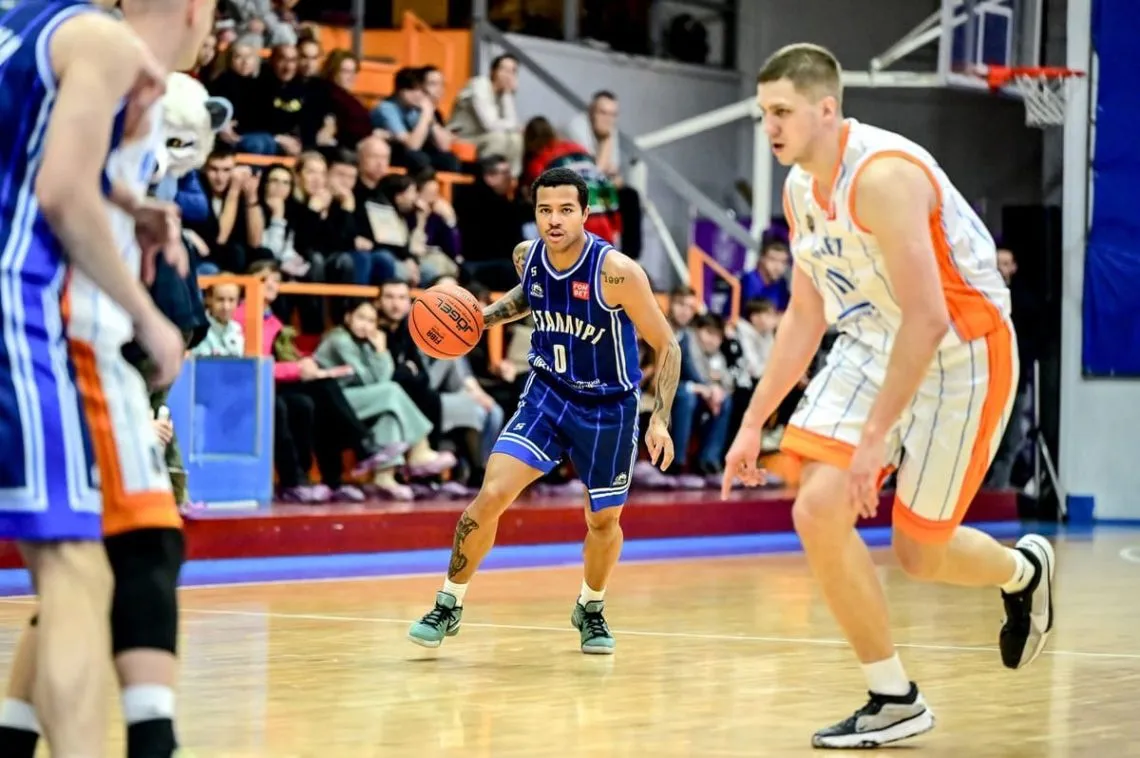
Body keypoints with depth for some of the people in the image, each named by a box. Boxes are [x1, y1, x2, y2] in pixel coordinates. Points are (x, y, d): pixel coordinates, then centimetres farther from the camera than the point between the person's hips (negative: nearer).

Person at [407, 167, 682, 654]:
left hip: (609, 407, -2)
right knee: (491, 494, -13)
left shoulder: (616, 272, -24)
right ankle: (449, 606, 2)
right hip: (547, 392, 3)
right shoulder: (526, 256, -10)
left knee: (604, 521, 11)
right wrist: (484, 317, -1)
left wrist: (660, 420, -20)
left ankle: (591, 610, 40)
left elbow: (666, 346, -14)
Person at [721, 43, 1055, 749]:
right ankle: (896, 699, 2)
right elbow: (806, 313, 13)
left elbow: (928, 320, -29)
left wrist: (875, 436, -28)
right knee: (818, 511, -10)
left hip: (961, 351, -7)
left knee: (918, 550, -1)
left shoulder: (884, 175, -26)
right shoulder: (800, 188, 2)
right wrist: (754, 423, 11)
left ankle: (1023, 569, 34)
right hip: (875, 344, 8)